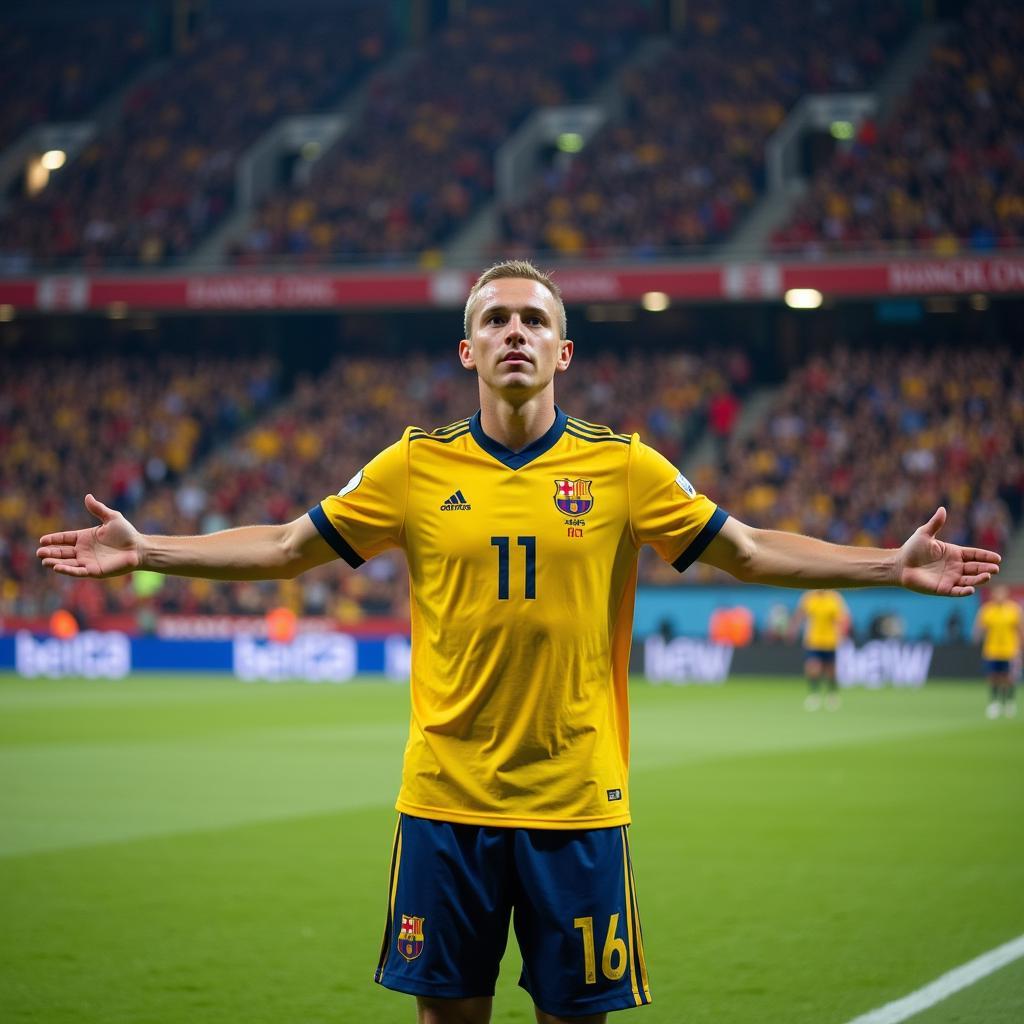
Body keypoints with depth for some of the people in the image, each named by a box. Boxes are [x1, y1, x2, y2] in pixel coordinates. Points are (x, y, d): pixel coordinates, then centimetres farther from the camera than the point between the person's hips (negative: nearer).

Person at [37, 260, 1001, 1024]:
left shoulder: (622, 465, 1)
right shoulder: (416, 466, 2)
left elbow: (749, 551, 5)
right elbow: (287, 547, 9)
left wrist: (892, 565, -3)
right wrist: (148, 550, 3)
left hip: (576, 803, 0)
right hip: (446, 797, 1)